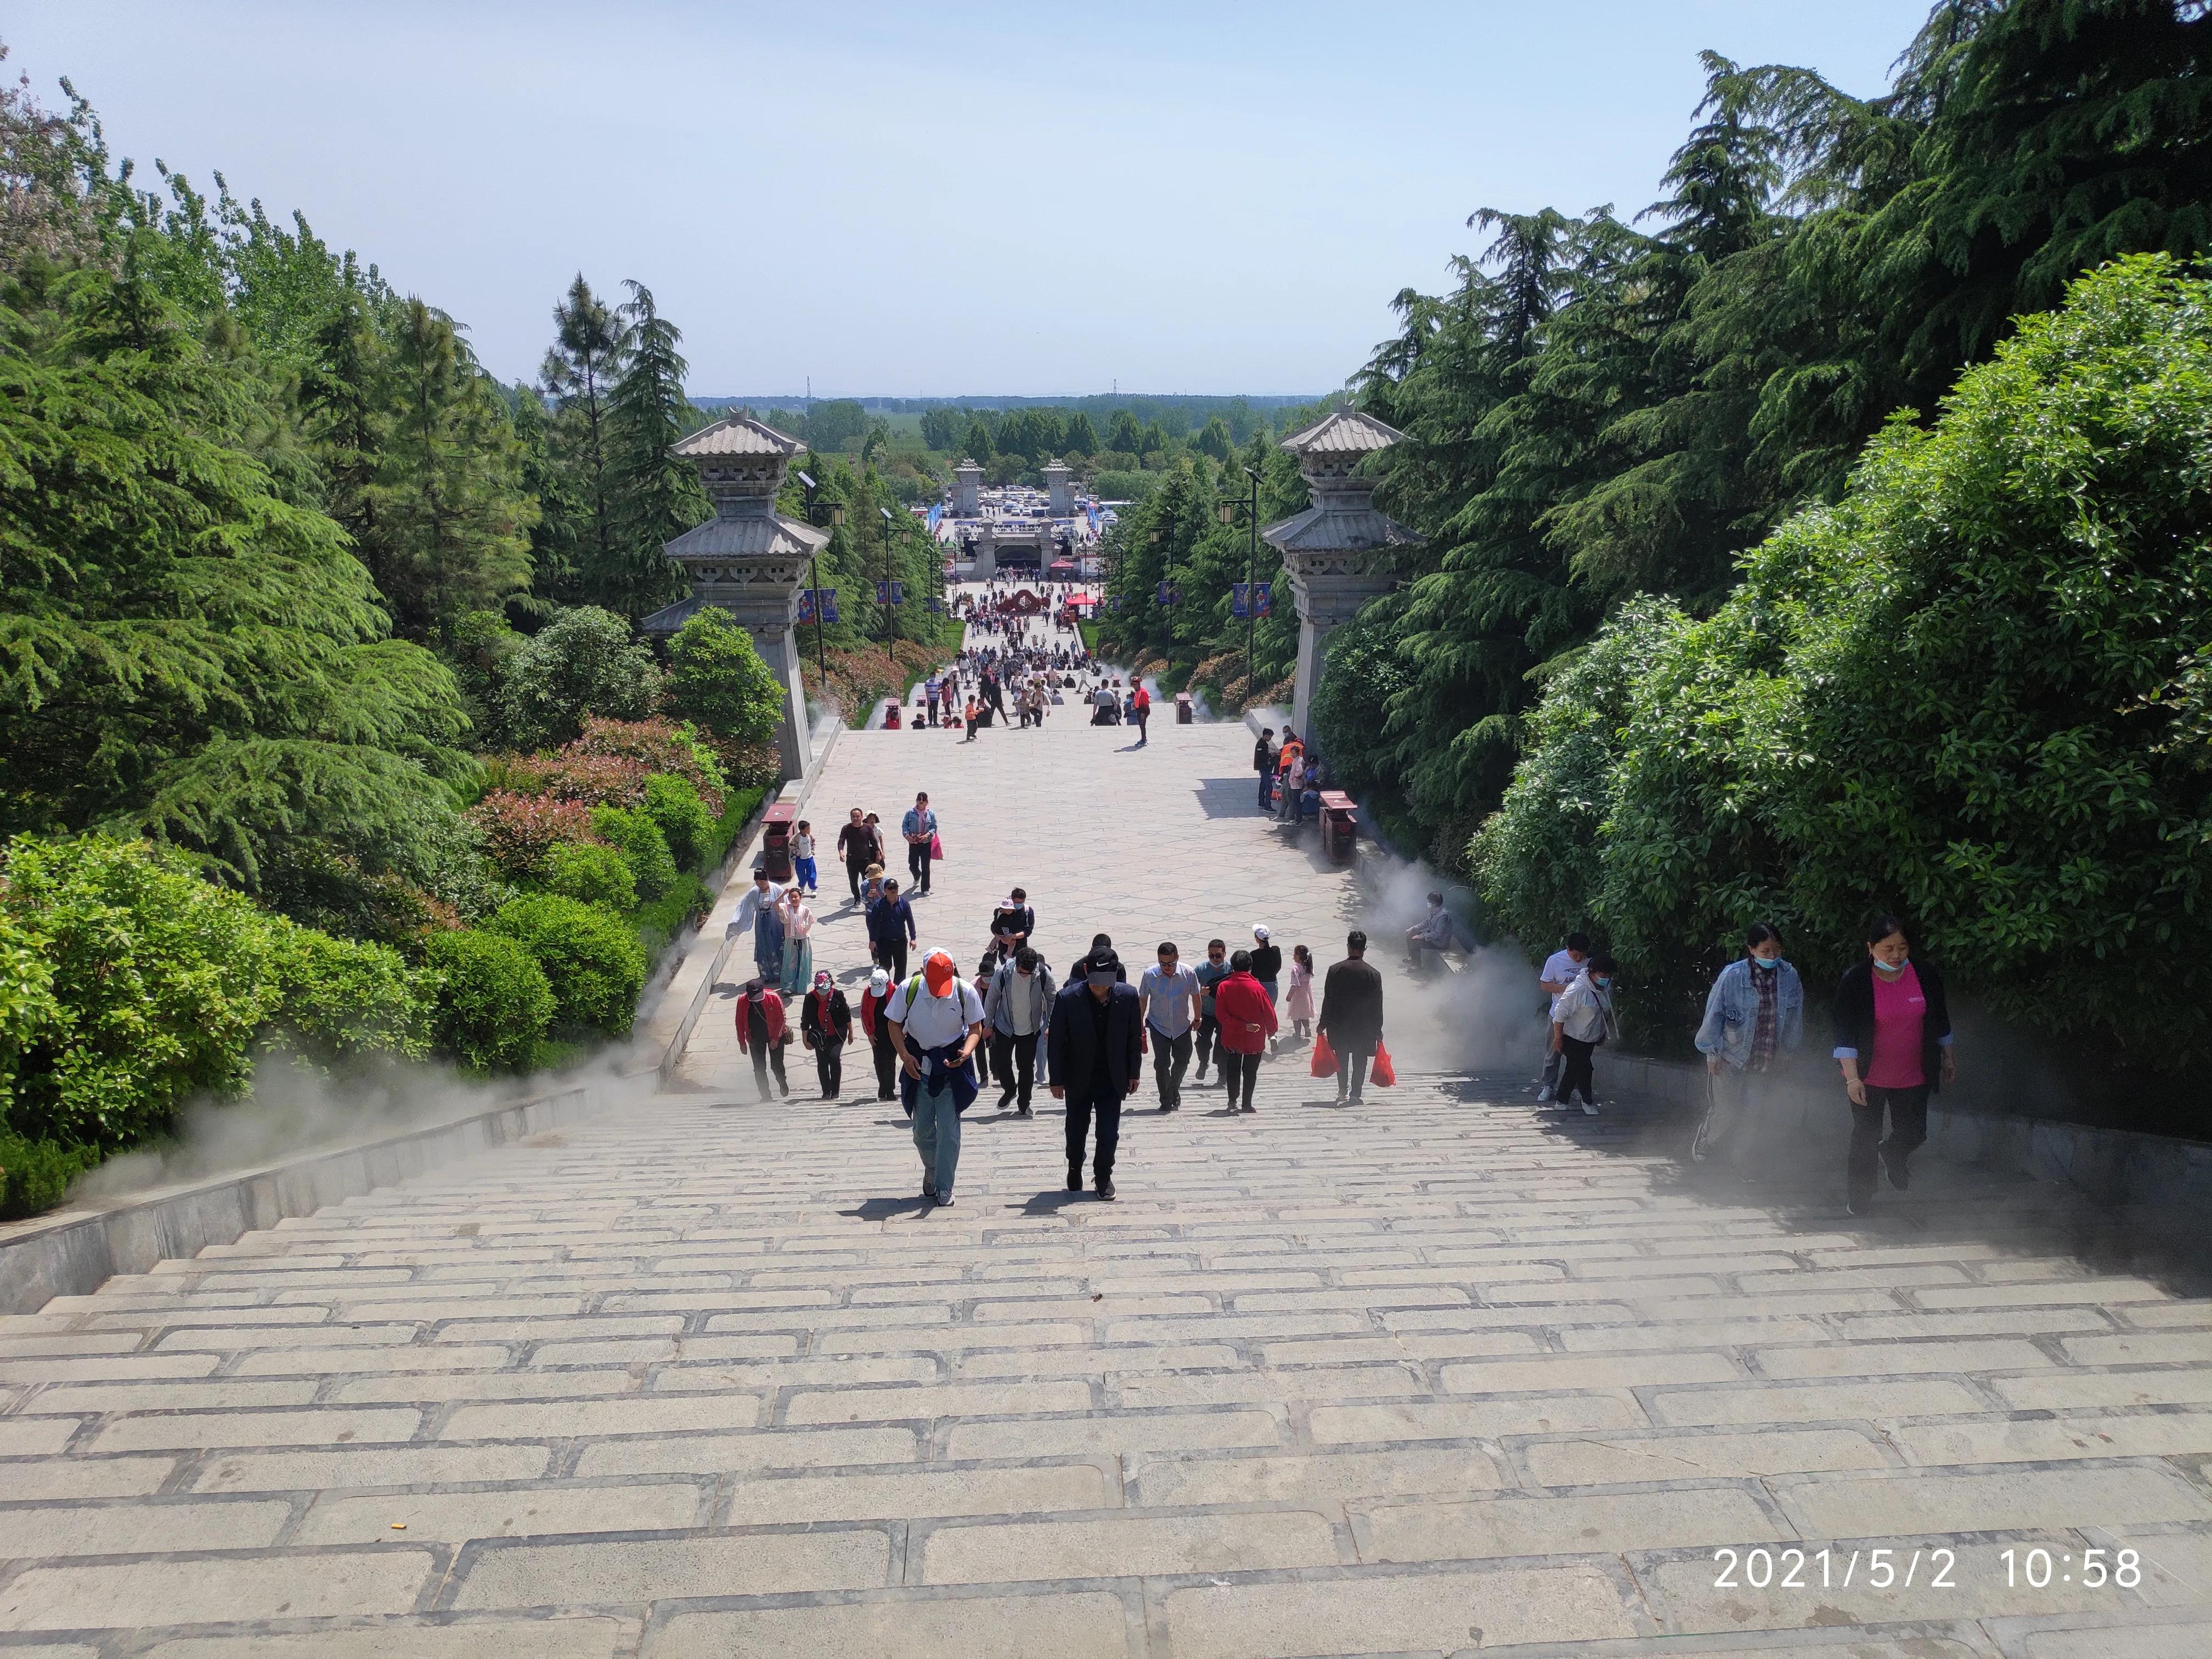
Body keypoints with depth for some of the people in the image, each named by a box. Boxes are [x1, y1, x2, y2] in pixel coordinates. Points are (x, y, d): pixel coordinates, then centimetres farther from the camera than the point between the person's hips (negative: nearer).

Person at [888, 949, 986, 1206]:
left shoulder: (965, 992, -16)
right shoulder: (908, 990, -15)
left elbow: (976, 1027, -5)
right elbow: (895, 1024, -2)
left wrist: (966, 1051, -25)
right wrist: (905, 1055, -16)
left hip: (952, 1066, -1)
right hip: (919, 1065, 2)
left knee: (949, 1129, -4)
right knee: (922, 1128, 11)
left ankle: (944, 1187, 9)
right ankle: (931, 1168, 40)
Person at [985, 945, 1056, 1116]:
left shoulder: (1044, 974, -21)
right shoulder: (1003, 973, -23)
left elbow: (1052, 999, -3)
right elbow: (992, 998, -7)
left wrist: (1051, 1025, 1)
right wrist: (988, 1025, 1)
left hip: (1031, 1030, 0)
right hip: (1004, 1028, 0)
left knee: (1026, 1067, 6)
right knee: (1001, 1063, 9)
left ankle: (1023, 1105, 22)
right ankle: (1009, 1091, 39)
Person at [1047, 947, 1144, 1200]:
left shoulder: (1127, 996, -11)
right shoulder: (1067, 998, -17)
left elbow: (1135, 1037, 1)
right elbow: (1055, 1041, -9)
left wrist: (1134, 1073, 4)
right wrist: (1056, 1080, -7)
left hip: (1112, 1081, 1)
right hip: (1079, 1081, -1)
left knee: (1109, 1134, 2)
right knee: (1076, 1132, 14)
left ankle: (1104, 1176, 24)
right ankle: (1074, 1171, 39)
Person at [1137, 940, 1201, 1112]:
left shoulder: (1189, 973, -18)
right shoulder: (1149, 975, -19)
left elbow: (1195, 996, 0)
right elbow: (1142, 1000, -3)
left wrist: (1197, 1018, 13)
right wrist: (1140, 1026, 3)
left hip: (1182, 1027, 2)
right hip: (1158, 1027, -1)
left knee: (1182, 1062, 13)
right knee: (1161, 1064, -2)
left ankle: (1174, 1090, 41)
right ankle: (1166, 1101, 14)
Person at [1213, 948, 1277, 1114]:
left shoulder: (1223, 986, -11)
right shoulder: (1257, 988, -17)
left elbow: (1221, 1015, -15)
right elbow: (1269, 1013, -9)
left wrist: (1242, 1026, -14)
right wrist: (1271, 1033, 9)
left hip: (1231, 1038, 2)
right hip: (1255, 1040, -2)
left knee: (1232, 1070, 20)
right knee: (1250, 1072, 12)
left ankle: (1232, 1102, 24)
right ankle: (1246, 1104, 15)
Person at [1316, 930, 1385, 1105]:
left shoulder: (1335, 970, -11)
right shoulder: (1373, 974, -11)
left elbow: (1328, 1000, -7)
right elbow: (1377, 1006, -6)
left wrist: (1322, 1024, 3)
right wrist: (1378, 1030, 4)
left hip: (1339, 1025, 1)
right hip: (1364, 1026, -1)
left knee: (1342, 1059, 18)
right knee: (1359, 1061, 10)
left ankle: (1342, 1092, 22)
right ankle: (1355, 1095, 12)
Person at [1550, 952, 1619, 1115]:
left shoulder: (1607, 988, -2)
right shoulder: (1577, 990, -27)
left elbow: (1607, 1014, 16)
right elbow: (1560, 1013, -23)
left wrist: (1604, 1034, 21)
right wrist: (1558, 1038, -20)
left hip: (1591, 1039, 7)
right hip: (1573, 1039, -7)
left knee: (1573, 1071, 14)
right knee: (1584, 1069, -5)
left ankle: (1562, 1102, 24)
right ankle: (1588, 1102, 13)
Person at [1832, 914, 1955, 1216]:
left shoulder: (1926, 975, -5)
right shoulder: (1855, 982, -15)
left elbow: (1940, 1022, 10)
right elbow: (1846, 1033, -16)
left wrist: (1948, 1059, 16)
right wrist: (1852, 1078, -21)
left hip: (1913, 1077, 3)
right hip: (1869, 1078, -3)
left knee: (1913, 1133, 9)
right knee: (1866, 1137, 4)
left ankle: (1891, 1158, 44)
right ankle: (1858, 1196, 23)